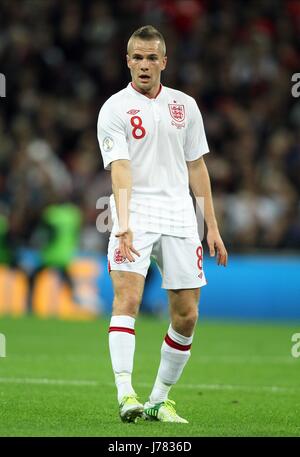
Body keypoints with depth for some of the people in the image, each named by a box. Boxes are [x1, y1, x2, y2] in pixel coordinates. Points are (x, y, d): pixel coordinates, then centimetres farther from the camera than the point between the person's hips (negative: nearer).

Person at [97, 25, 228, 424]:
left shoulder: (185, 105, 12)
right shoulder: (114, 109, -2)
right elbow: (120, 169, -15)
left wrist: (212, 226, 13)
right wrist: (123, 222, -29)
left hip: (179, 217, 4)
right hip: (135, 215, -4)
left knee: (186, 315, 2)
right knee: (127, 297, -23)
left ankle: (160, 400, 16)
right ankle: (126, 395, -30)